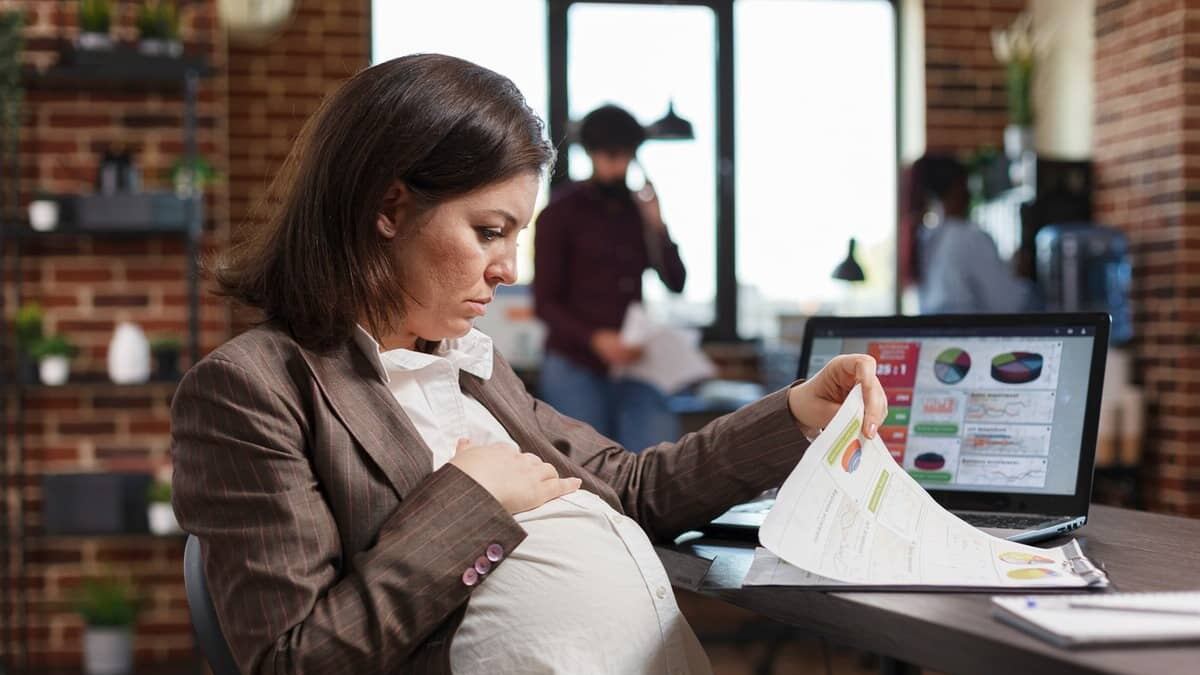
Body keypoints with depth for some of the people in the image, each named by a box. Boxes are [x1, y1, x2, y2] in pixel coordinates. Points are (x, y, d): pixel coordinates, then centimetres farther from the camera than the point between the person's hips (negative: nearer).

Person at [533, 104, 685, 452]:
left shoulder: (639, 209, 13)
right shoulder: (560, 213, 1)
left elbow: (676, 282, 8)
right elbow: (545, 303, -4)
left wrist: (657, 225, -6)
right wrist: (595, 339, -20)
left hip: (631, 363, 4)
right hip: (575, 369, -3)